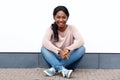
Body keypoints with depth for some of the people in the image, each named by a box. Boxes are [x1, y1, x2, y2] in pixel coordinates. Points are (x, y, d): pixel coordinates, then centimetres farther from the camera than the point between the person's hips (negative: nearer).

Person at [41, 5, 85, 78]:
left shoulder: (71, 28, -7)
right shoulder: (51, 29, -7)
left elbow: (81, 41, -24)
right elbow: (44, 42, -26)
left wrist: (68, 49, -41)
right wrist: (59, 51, -39)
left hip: (68, 59, 0)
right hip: (56, 58, 0)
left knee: (82, 48, -26)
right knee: (43, 48, -25)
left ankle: (55, 68, -31)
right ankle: (62, 69, -42)